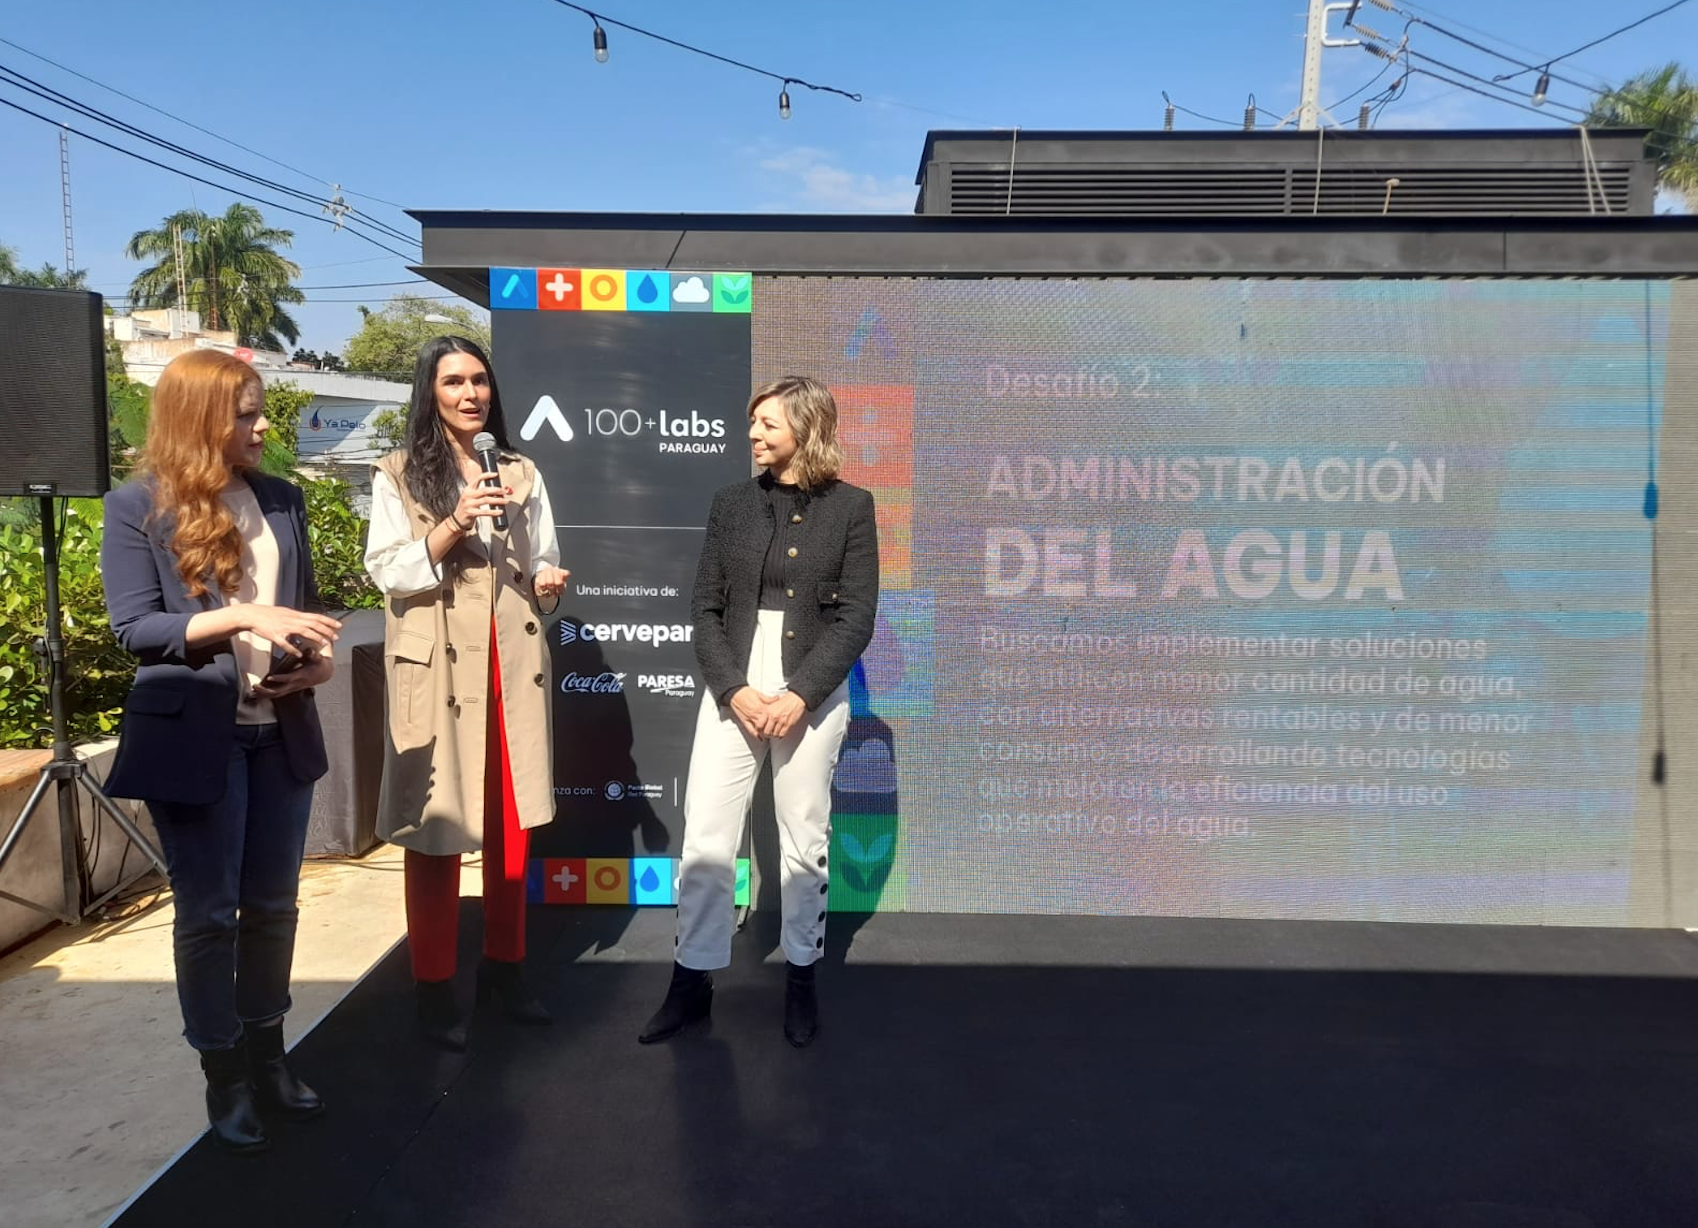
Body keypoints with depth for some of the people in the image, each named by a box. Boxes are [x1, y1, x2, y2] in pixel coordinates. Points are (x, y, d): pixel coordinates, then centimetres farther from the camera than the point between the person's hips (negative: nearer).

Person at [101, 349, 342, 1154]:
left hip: (280, 730, 5)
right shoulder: (137, 507, -7)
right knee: (207, 913, 7)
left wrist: (322, 657, -6)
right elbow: (133, 628, -12)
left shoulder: (281, 500, 7)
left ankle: (268, 1057, 29)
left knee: (271, 905, 13)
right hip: (192, 737, -4)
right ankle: (224, 1078, 22)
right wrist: (243, 617, -23)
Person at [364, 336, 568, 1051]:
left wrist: (550, 586, -8)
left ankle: (503, 966, 26)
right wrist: (456, 522, -20)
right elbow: (389, 574, -8)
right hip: (435, 666, -3)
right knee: (437, 829, 1)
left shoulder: (521, 474, 11)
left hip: (511, 661, 3)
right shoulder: (398, 475, 1)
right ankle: (434, 987, 15)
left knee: (511, 824, 10)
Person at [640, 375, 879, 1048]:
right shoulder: (732, 502, 6)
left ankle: (801, 977, 25)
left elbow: (856, 618, -5)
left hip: (813, 694, -2)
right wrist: (734, 690, -10)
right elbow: (705, 608, 3)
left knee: (804, 843, 8)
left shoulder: (850, 505, -1)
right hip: (732, 690, 2)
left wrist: (799, 696, -13)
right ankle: (692, 981, 16)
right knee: (705, 841, 1)